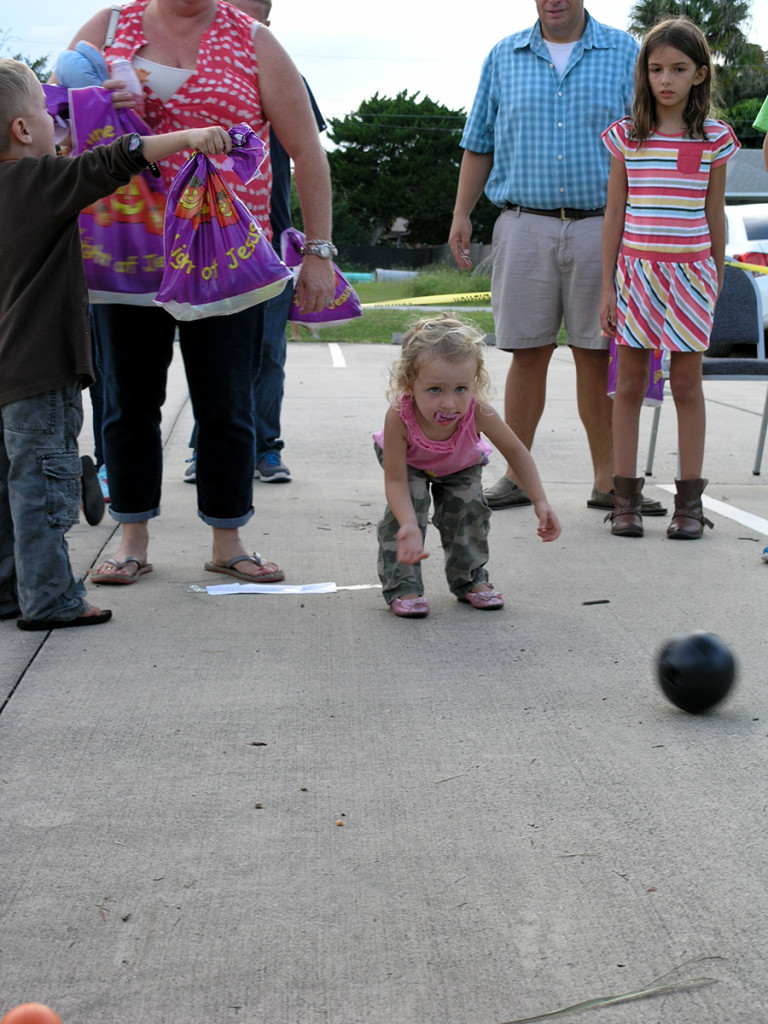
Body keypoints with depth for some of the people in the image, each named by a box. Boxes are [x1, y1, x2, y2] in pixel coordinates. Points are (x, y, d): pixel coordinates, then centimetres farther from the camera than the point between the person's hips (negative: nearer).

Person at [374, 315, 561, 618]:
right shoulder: (398, 417, -45)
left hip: (461, 466, 2)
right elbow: (396, 482, -38)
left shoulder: (477, 412, -40)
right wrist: (409, 526, -53)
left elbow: (516, 451, -21)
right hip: (409, 463, -2)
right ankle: (401, 587, -8)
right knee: (404, 507, -22)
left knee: (469, 511, -11)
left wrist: (540, 502, -23)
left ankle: (470, 579, 14)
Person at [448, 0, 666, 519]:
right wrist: (462, 215, 7)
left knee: (598, 355, 2)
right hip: (525, 224, 1)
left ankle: (608, 481, 8)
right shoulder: (504, 57, 12)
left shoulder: (625, 52, 8)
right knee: (528, 353, 2)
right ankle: (517, 476, 10)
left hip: (600, 227, -1)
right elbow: (479, 145, 15)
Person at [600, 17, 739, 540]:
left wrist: (717, 279, 10)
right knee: (630, 384, 4)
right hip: (636, 271, 1)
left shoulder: (714, 139, 2)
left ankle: (690, 501, 10)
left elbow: (715, 215, 8)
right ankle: (626, 497, 11)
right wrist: (608, 286, 4)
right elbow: (614, 215, 6)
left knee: (688, 384, 4)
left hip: (690, 272, -1)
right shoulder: (627, 135, 3)